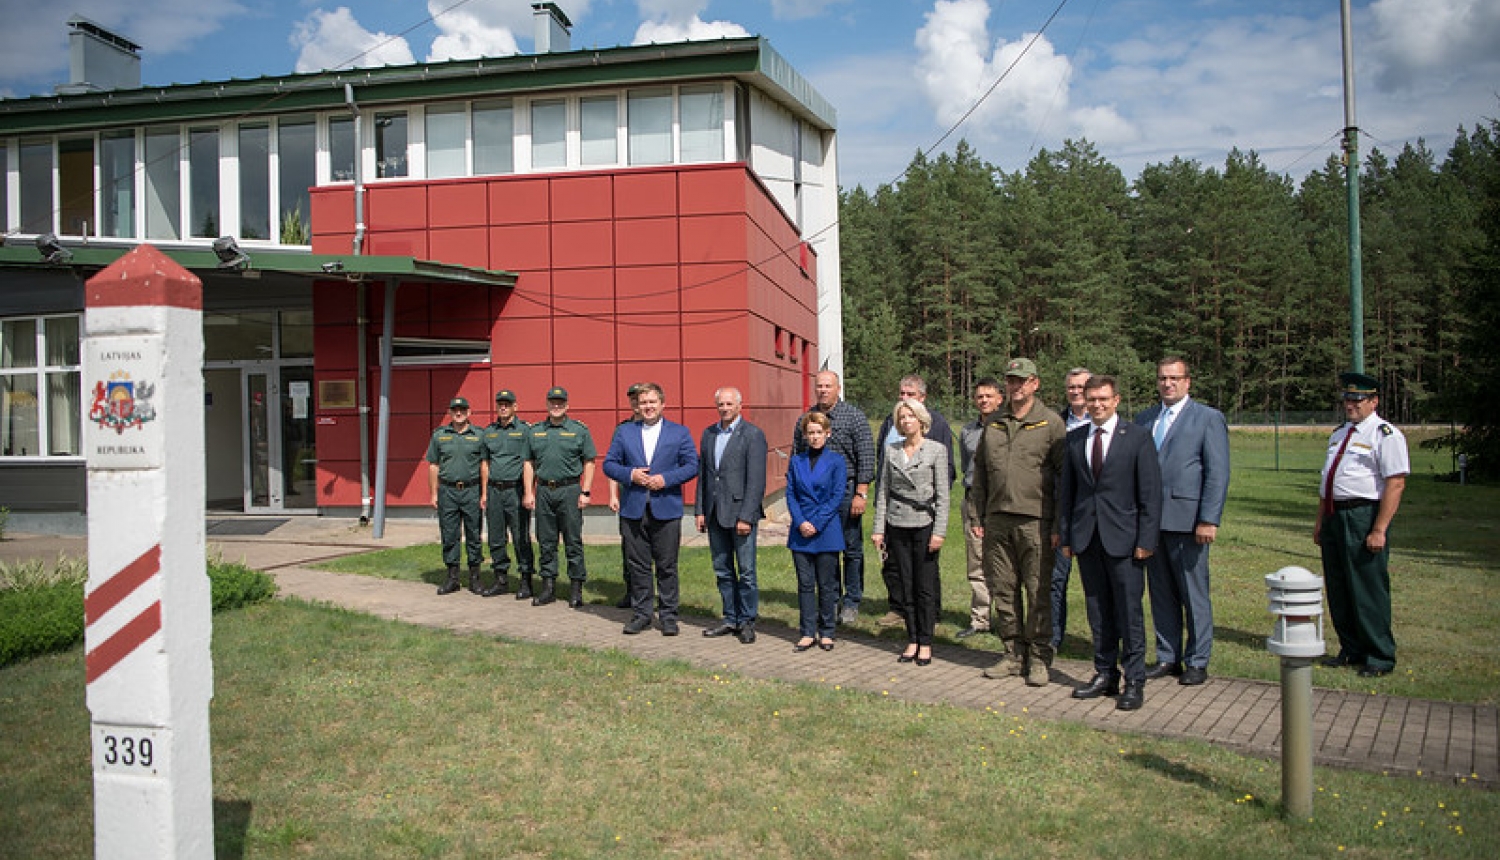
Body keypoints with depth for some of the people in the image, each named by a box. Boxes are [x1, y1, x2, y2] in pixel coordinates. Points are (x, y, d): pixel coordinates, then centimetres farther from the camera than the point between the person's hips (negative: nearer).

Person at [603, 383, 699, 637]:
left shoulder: (679, 432, 5)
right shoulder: (624, 432, 10)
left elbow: (692, 466, 1)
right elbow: (609, 464, 8)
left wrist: (666, 479, -12)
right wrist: (630, 474, -10)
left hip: (666, 509, -2)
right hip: (633, 509, 2)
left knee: (667, 566, 3)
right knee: (638, 565, 6)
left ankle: (668, 615, 13)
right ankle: (641, 613, 17)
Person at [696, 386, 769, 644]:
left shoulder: (753, 435, -8)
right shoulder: (709, 434, 12)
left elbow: (756, 480, -12)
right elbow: (702, 474, 15)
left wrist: (746, 517, -17)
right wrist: (699, 510, 8)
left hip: (740, 513, -6)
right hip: (714, 514, 6)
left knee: (746, 572, 0)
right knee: (722, 570, 13)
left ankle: (747, 621, 12)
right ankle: (731, 619, 23)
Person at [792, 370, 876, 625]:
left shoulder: (854, 417, -3)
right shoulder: (806, 419, 10)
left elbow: (866, 458, -6)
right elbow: (796, 458, 15)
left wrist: (861, 494, -12)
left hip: (846, 490, -4)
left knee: (852, 548, 2)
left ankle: (851, 603, 11)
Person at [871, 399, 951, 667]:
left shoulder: (936, 450, -2)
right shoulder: (891, 451, 7)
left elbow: (942, 495, -4)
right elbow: (883, 491, 10)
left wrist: (939, 532, -10)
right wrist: (878, 529, 5)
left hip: (924, 524, -3)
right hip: (897, 525, 3)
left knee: (925, 587, 0)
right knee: (905, 587, 8)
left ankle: (925, 643, 10)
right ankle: (912, 640, 17)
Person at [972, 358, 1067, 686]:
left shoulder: (1051, 423, -1)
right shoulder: (993, 424, 13)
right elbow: (980, 471, 17)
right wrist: (981, 517, 12)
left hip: (1034, 521, -5)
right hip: (997, 520, 5)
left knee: (1039, 591, -1)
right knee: (1003, 590, 8)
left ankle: (1039, 658, 9)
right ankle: (1014, 654, 19)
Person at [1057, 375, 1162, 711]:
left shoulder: (1137, 438, -2)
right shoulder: (1074, 439, 10)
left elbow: (1150, 493, -4)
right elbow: (1066, 490, 12)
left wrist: (1146, 540, -9)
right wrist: (1065, 535, 7)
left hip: (1123, 538, -4)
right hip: (1086, 538, 4)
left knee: (1129, 611, -1)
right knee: (1098, 611, 11)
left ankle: (1135, 682, 8)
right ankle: (1105, 674, 21)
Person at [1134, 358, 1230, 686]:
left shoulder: (1208, 418, 0)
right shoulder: (1144, 419, 14)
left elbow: (1218, 473, -5)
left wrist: (1208, 520, -13)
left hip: (1186, 520, -5)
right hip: (1150, 520, 5)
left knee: (1194, 594, 2)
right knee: (1161, 594, 11)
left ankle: (1197, 662, 13)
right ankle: (1167, 657, 21)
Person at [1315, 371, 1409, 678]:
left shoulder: (1385, 434, -9)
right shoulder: (1339, 433, 17)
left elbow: (1395, 484, -16)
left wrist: (1379, 530, -20)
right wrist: (1320, 520, 18)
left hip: (1364, 517, -8)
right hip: (1334, 517, 8)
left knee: (1368, 590, -2)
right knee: (1338, 589, 13)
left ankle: (1380, 658, 11)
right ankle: (1351, 650, 27)